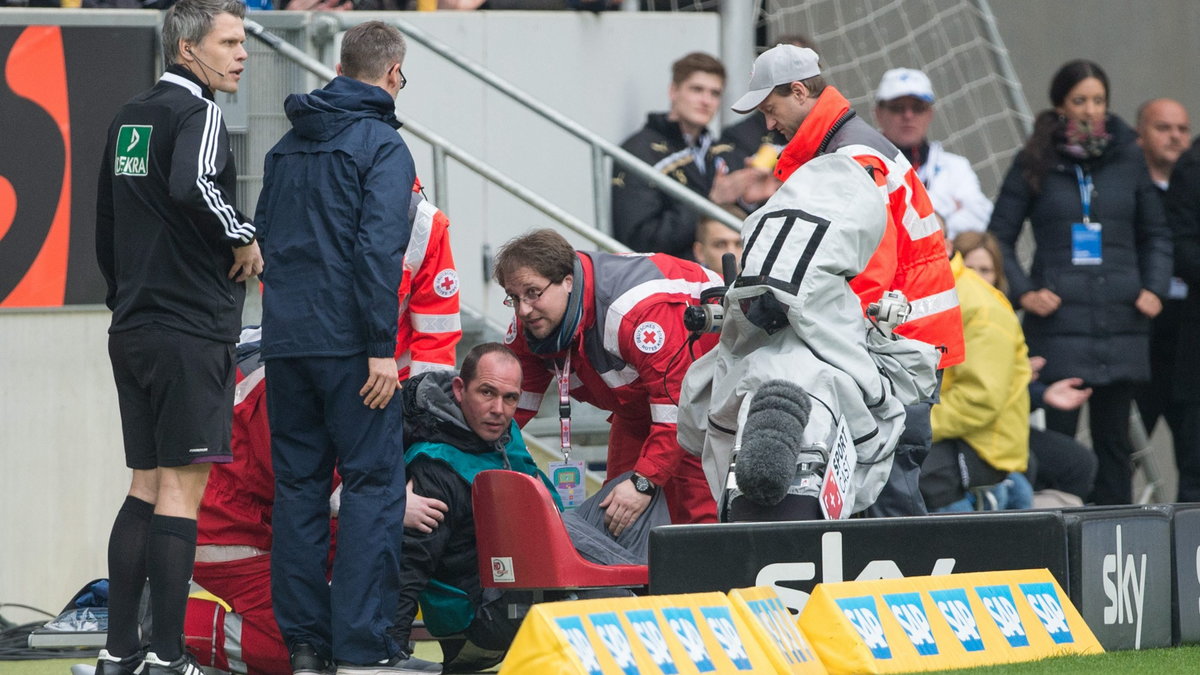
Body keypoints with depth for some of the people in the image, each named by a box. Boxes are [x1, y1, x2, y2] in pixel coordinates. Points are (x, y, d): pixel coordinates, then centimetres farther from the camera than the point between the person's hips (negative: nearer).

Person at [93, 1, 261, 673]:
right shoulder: (197, 113, -11)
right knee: (182, 486, -6)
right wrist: (242, 237, -16)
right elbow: (191, 186, -32)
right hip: (192, 332, -8)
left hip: (132, 331, 9)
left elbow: (107, 225, 21)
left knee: (147, 485, 12)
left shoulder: (129, 119, 15)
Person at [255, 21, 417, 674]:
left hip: (284, 338, 7)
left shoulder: (288, 147, 15)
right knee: (373, 484, -3)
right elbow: (377, 248, -17)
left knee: (298, 485, 10)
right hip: (347, 343, -7)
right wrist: (382, 347, -17)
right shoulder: (382, 147, -8)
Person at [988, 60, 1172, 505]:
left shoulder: (1127, 160, 9)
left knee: (1114, 439, 6)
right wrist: (1022, 292, -6)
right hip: (1058, 322, -3)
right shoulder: (1036, 164, 3)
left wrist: (1154, 288, 4)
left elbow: (1155, 234, 19)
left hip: (1121, 320, 3)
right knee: (1056, 435, -8)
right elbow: (999, 236, 7)